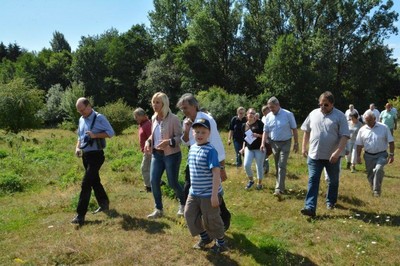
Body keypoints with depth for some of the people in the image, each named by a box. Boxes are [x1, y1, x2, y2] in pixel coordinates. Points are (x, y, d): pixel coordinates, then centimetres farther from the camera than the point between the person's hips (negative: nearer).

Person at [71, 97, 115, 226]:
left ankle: (80, 215, -7)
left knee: (86, 183, -11)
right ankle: (104, 204, 35)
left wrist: (95, 135, -24)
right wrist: (77, 147, 4)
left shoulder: (99, 118, -11)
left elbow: (110, 133, -13)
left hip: (96, 155, -8)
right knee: (94, 181, 18)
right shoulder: (81, 119, 11)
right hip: (85, 155, 8)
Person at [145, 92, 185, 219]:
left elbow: (180, 137, -14)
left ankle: (183, 204, 30)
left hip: (172, 155, -6)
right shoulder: (154, 118, 6)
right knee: (154, 181, 1)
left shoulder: (173, 118, -14)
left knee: (172, 183, 2)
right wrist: (148, 142, 0)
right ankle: (158, 209, 17)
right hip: (157, 154, 6)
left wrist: (168, 142, -30)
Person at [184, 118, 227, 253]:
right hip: (194, 192, 8)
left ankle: (221, 243, 32)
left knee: (211, 219, 7)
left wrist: (214, 194, -25)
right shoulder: (192, 148, 4)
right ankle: (204, 237, 38)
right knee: (190, 214, 15)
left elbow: (216, 173, -24)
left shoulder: (210, 151, -20)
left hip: (208, 194, -7)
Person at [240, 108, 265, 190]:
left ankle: (259, 183, 22)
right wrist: (243, 147, 7)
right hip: (249, 148, 4)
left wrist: (258, 135, -21)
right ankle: (251, 180, 17)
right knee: (246, 165, -8)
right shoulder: (244, 125, 8)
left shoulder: (259, 123, -6)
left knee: (259, 166, 4)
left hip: (259, 148, -3)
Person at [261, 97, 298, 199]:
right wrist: (263, 143, -5)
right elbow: (265, 131, 6)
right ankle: (281, 186, 28)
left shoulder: (288, 114, -9)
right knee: (277, 166, 13)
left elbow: (294, 129, -4)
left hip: (285, 143, -4)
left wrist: (296, 143, -4)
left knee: (281, 166, -11)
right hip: (274, 143, 4)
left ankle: (279, 190, -14)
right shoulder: (268, 116, 2)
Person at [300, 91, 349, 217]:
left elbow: (345, 136, -13)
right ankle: (310, 207, -7)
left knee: (333, 181, 16)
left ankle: (330, 202, 38)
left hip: (332, 156, -2)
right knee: (313, 181, -5)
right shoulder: (313, 114, 3)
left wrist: (337, 152, -23)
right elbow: (306, 131, 14)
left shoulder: (340, 116, -8)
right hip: (314, 155, 2)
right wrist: (304, 147, 11)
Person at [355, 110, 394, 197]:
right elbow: (359, 144, 6)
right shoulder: (362, 130, 1)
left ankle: (377, 190, -15)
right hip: (368, 156, 3)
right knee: (370, 174, 10)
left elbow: (391, 142, -3)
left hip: (381, 155, -3)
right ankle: (374, 190, 30)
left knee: (378, 169, -26)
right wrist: (358, 156, 3)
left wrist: (391, 154, -7)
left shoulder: (384, 127, -5)